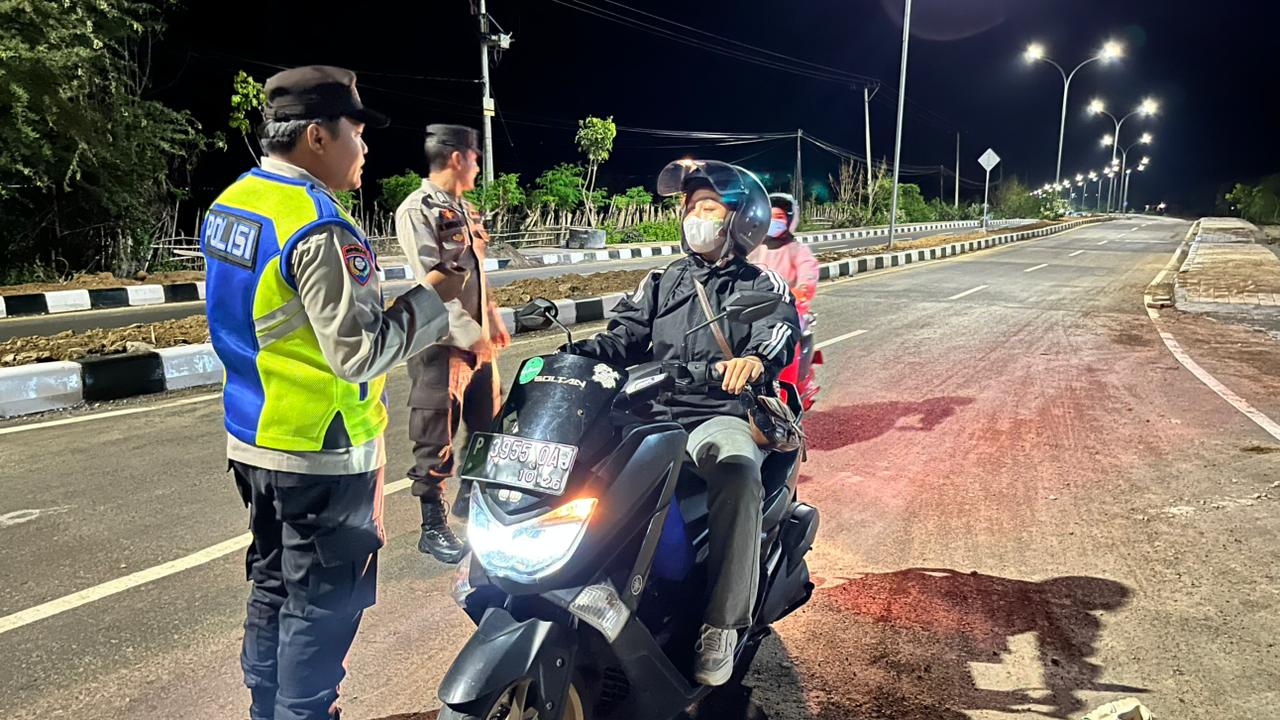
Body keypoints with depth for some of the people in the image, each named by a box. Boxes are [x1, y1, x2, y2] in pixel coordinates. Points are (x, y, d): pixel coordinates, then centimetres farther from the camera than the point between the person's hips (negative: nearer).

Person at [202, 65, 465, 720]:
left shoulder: (229, 203, 7)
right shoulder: (319, 228, -23)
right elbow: (359, 350, -25)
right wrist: (434, 295, -15)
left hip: (253, 439, 10)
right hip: (322, 449, -9)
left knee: (273, 586, 22)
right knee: (321, 604, 6)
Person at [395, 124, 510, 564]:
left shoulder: (464, 209, 16)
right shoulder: (417, 210, -12)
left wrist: (493, 322, 15)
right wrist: (470, 334, -20)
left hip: (479, 340, 9)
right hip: (442, 344, -9)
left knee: (488, 424, 19)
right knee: (436, 440, 0)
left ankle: (470, 496, 38)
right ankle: (433, 527, 12)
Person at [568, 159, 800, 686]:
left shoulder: (761, 286, 13)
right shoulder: (661, 283, 24)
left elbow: (780, 329, -9)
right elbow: (625, 337, 10)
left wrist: (756, 359, -34)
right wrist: (574, 358, -11)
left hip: (721, 415, -3)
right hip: (651, 413, 4)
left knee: (737, 476, -37)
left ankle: (722, 624, -27)